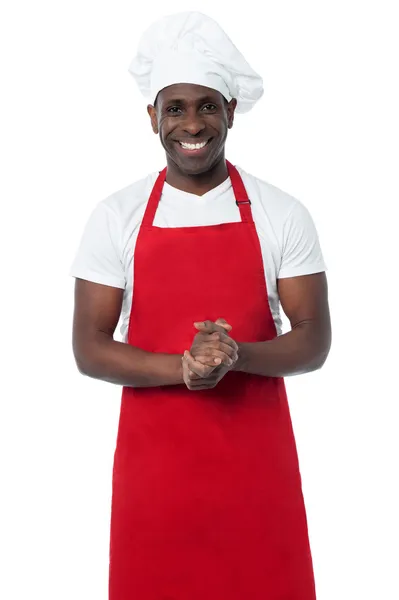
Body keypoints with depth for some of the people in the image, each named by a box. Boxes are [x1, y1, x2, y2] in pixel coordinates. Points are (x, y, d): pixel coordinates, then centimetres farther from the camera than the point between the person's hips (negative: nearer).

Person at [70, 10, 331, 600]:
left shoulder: (282, 215, -1)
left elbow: (314, 342, -2)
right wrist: (180, 368, -20)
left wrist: (236, 355, -21)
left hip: (256, 458, 0)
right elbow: (89, 349, -3)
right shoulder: (115, 218, -1)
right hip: (152, 459, 0)